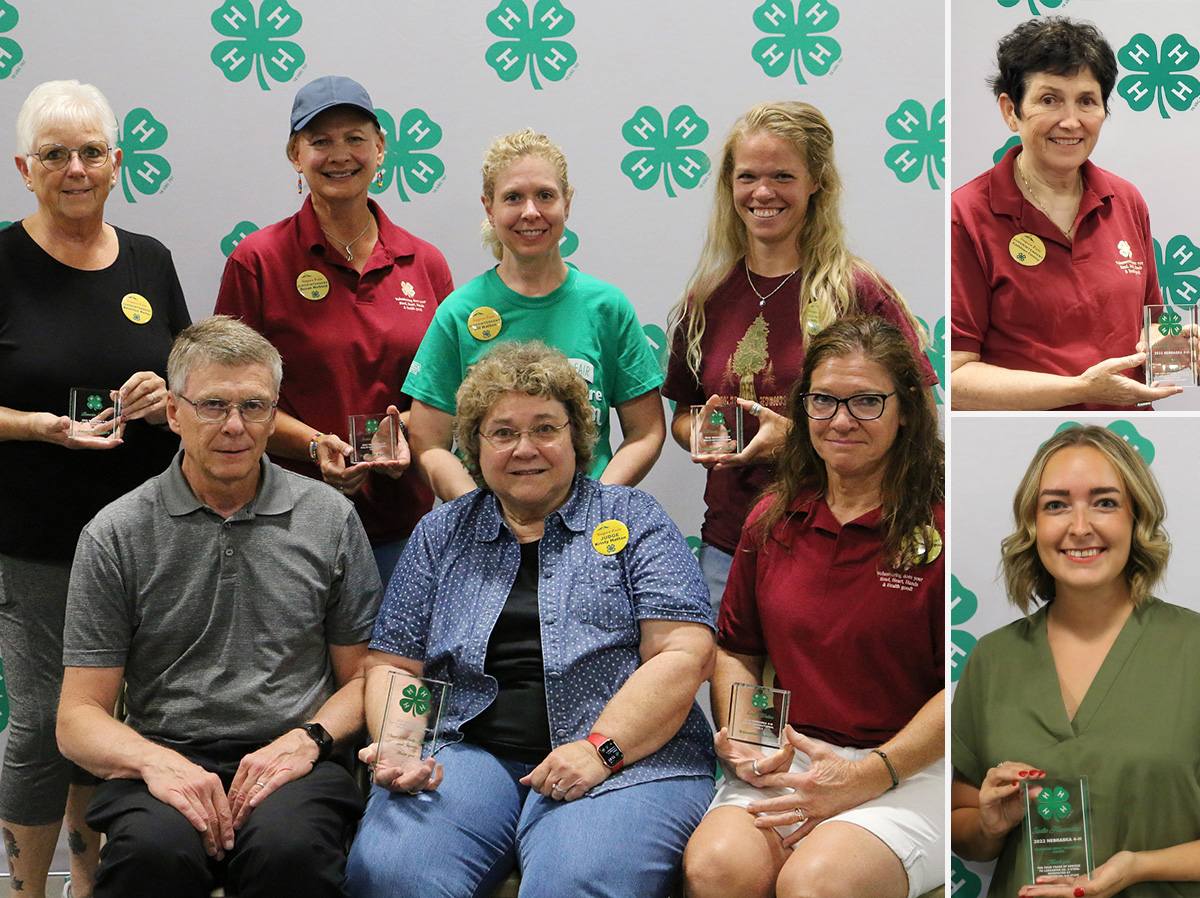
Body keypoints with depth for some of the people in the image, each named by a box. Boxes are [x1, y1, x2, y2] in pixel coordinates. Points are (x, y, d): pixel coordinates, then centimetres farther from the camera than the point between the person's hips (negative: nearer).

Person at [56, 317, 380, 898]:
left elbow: (362, 677, 13)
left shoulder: (330, 518, 10)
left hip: (292, 763, 0)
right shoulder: (116, 535, 6)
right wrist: (152, 760, -16)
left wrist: (307, 739, -8)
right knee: (155, 848, -34)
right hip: (164, 759, 0)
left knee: (289, 845, -34)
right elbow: (79, 718, 5)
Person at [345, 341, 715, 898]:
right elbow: (390, 665, 16)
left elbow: (684, 655, -2)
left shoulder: (632, 519, 9)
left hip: (626, 755, -2)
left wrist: (601, 748, -14)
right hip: (468, 752, 2)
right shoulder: (441, 533, 18)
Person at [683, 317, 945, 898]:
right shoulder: (772, 520, 12)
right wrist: (737, 734, 3)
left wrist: (869, 774, -17)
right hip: (787, 760, 4)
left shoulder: (939, 525, -6)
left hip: (912, 768, -3)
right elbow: (735, 650, 22)